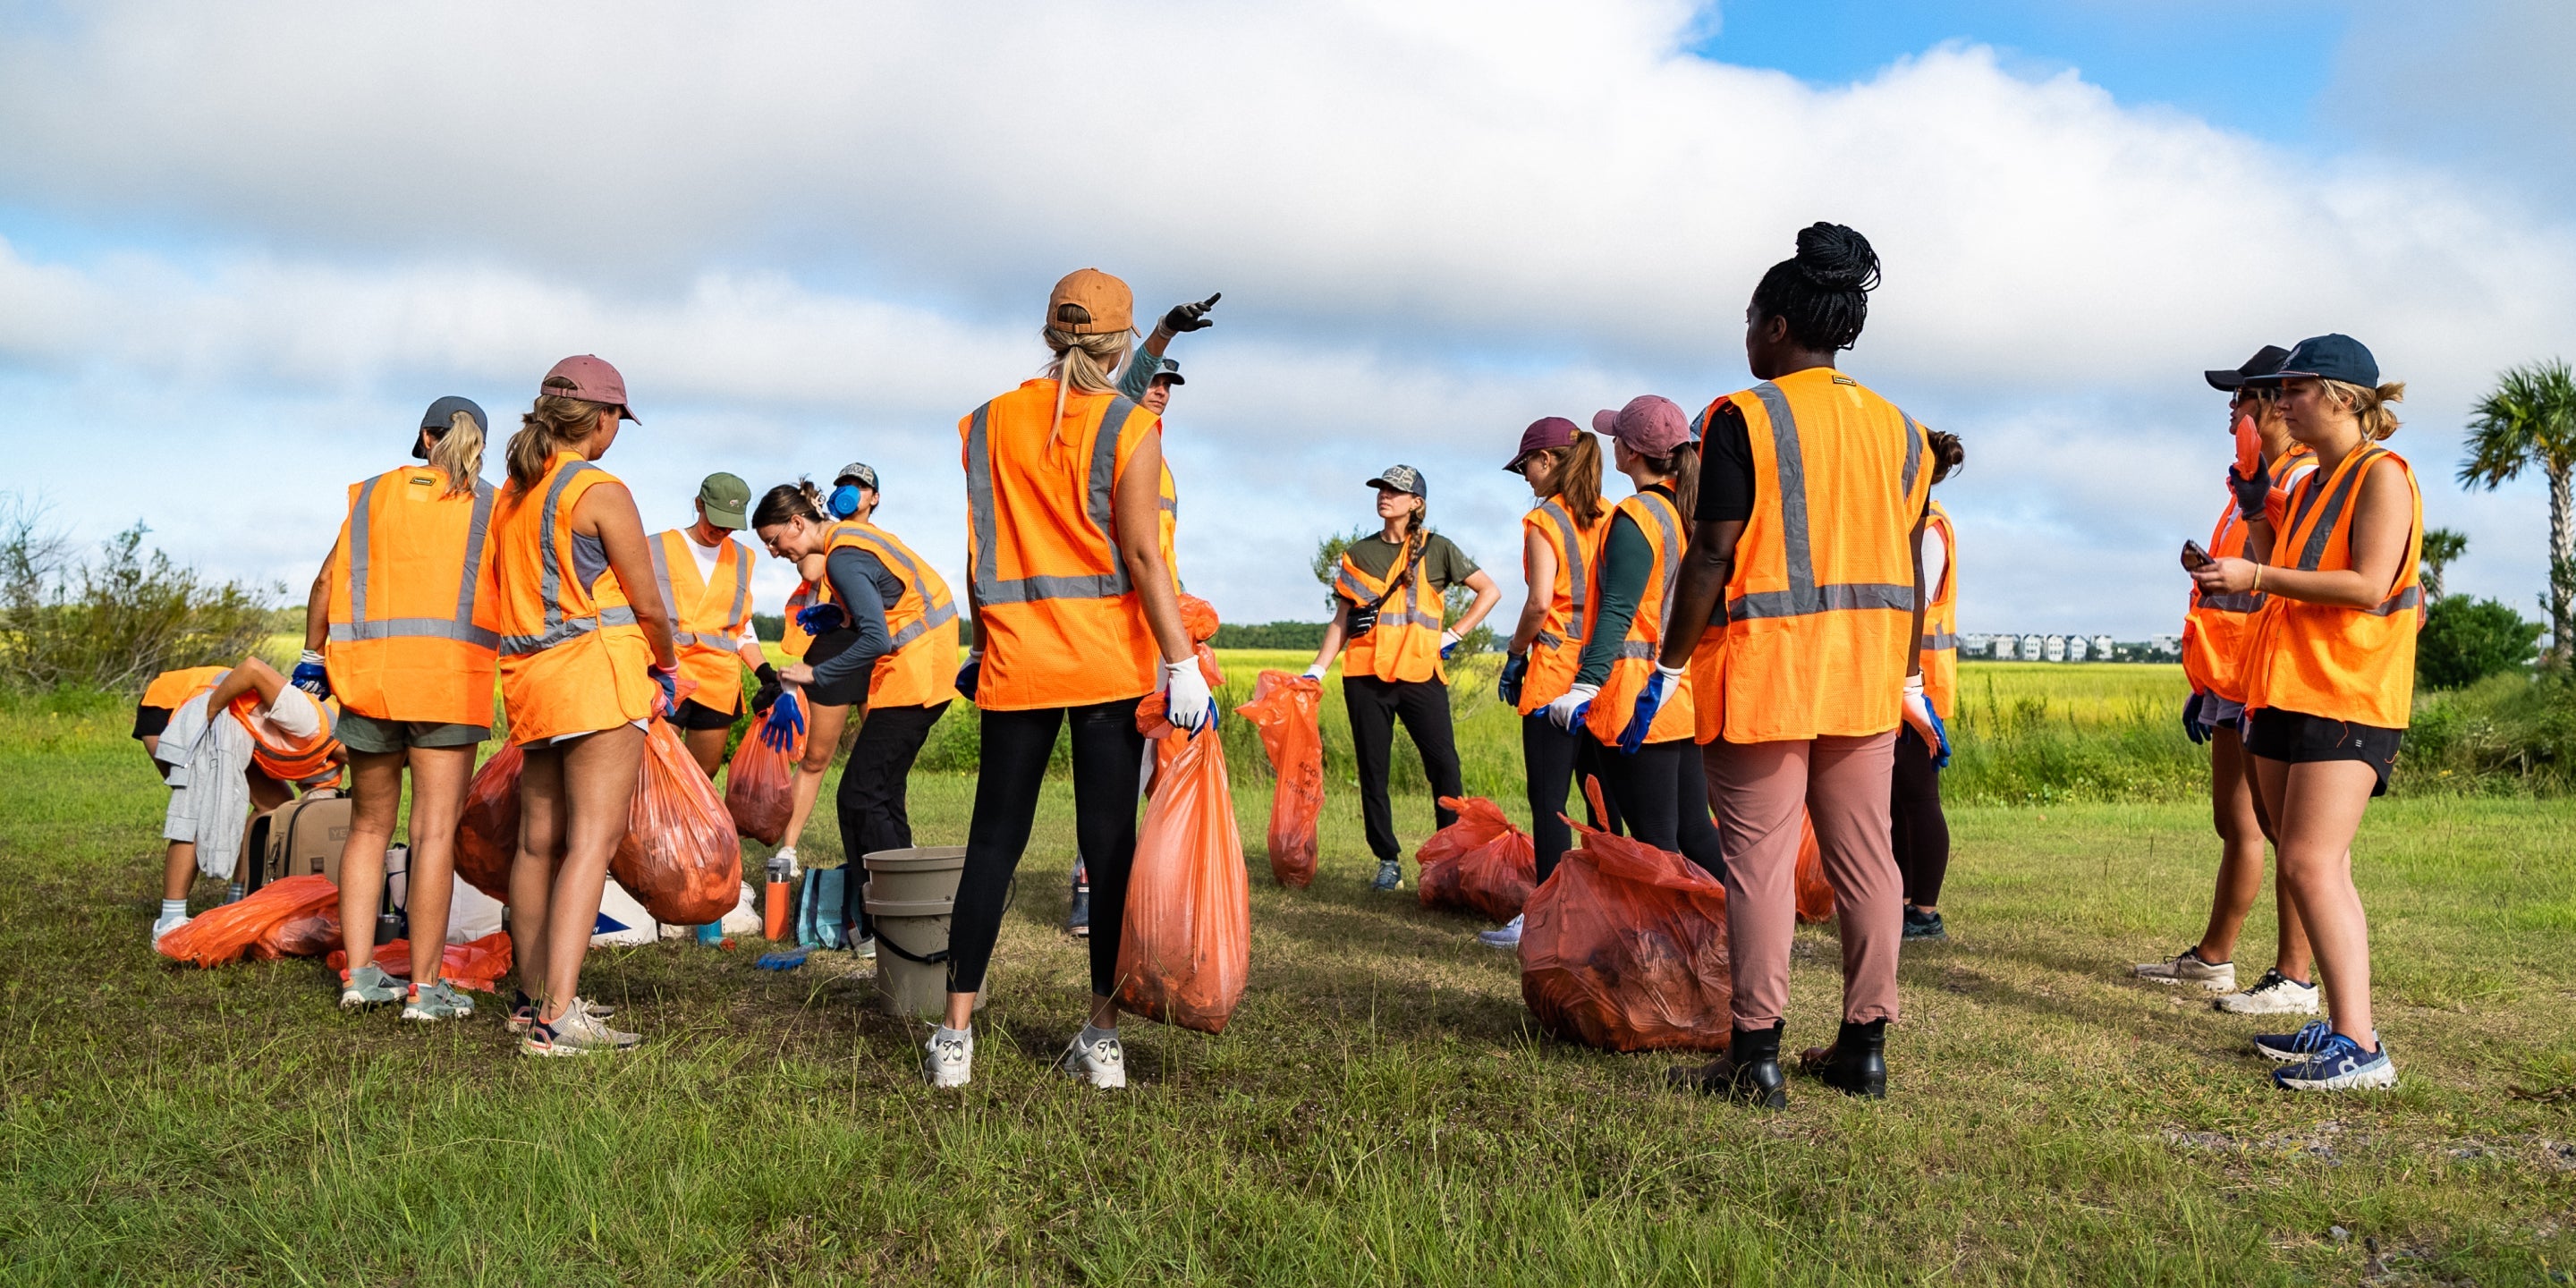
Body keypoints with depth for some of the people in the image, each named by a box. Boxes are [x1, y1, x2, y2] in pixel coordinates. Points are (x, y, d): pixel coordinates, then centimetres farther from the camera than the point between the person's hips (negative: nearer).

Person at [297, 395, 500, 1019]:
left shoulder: (374, 493, 13)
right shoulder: (491, 507, 7)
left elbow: (327, 581, 10)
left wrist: (313, 657, 19)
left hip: (368, 670, 3)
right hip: (449, 675, -3)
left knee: (369, 825, 15)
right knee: (435, 830, -2)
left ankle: (359, 973, 15)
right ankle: (424, 988, -1)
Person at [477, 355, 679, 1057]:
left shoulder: (512, 493, 15)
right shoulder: (601, 492, -8)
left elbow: (495, 605, 17)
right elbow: (648, 606, -6)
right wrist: (666, 663, 13)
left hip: (530, 676, 8)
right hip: (596, 670, -8)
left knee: (539, 839, 13)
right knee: (592, 839, -11)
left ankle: (531, 997, 22)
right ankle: (558, 1015, -17)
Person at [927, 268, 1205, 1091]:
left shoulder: (987, 423, 7)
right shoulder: (1130, 428, -3)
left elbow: (979, 553, 9)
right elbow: (1142, 554, -11)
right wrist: (1181, 663, -10)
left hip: (1016, 656, 2)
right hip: (1110, 660, -2)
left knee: (994, 841, 8)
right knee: (1109, 839, 4)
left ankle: (955, 1037, 8)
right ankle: (1102, 1038, 8)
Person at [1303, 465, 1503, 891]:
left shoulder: (1436, 549, 4)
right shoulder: (1359, 553, 11)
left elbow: (1490, 591, 7)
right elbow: (1341, 621, 11)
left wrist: (1453, 635, 0)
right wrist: (1316, 670, 1)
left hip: (1421, 674, -2)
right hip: (1366, 676, 2)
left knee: (1444, 765, -9)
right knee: (1373, 771, 3)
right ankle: (1388, 861, 12)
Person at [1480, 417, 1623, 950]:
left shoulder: (1543, 521, -8)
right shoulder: (1609, 518, 10)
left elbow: (1539, 603, -16)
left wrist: (1515, 653, -2)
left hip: (1556, 671, -7)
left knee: (1549, 801, -2)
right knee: (1601, 798, 10)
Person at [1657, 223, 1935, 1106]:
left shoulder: (1744, 419, -8)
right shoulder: (1897, 428, 11)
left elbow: (1714, 555, -12)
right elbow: (1910, 564, 12)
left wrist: (1670, 663, -6)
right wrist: (1907, 672, 19)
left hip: (1764, 668, -6)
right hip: (1866, 673, 6)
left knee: (1759, 859, -3)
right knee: (1864, 855, 10)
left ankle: (1756, 1057, 0)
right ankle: (1866, 1045, 17)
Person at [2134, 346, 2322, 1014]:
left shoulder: (2305, 479, -10)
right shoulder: (2257, 483, 19)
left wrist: (2256, 510, -27)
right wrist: (2205, 682, 22)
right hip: (2235, 686, 10)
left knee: (2281, 828, -7)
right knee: (2235, 824, 15)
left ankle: (2295, 980, -1)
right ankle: (2212, 958, 24)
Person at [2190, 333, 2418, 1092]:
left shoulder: (2382, 476, -7)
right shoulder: (2309, 487, 19)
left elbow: (2368, 585, -19)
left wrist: (2257, 577, -18)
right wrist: (2255, 514, 14)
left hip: (2348, 696, -9)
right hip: (2287, 691, 9)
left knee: (2312, 865, -16)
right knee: (2308, 868, 8)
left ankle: (2360, 1045, -14)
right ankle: (2338, 1028, 14)